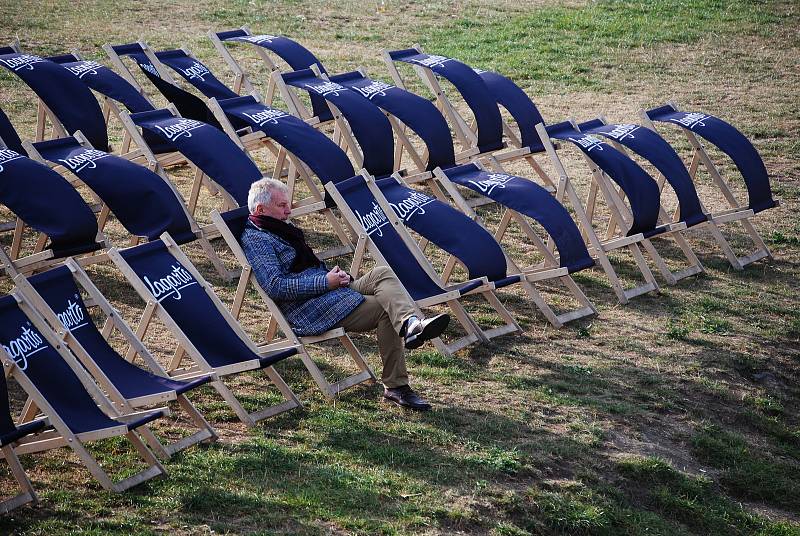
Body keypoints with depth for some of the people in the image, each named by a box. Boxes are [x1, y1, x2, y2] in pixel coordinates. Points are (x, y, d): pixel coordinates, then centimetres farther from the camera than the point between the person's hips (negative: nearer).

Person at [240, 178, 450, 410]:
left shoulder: (280, 228, 23)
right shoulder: (255, 239, -8)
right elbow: (275, 286, -21)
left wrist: (335, 274, 7)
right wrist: (325, 282, -19)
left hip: (329, 290, 9)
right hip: (307, 312, -9)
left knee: (382, 273, -16)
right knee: (386, 309, -19)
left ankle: (409, 323, -36)